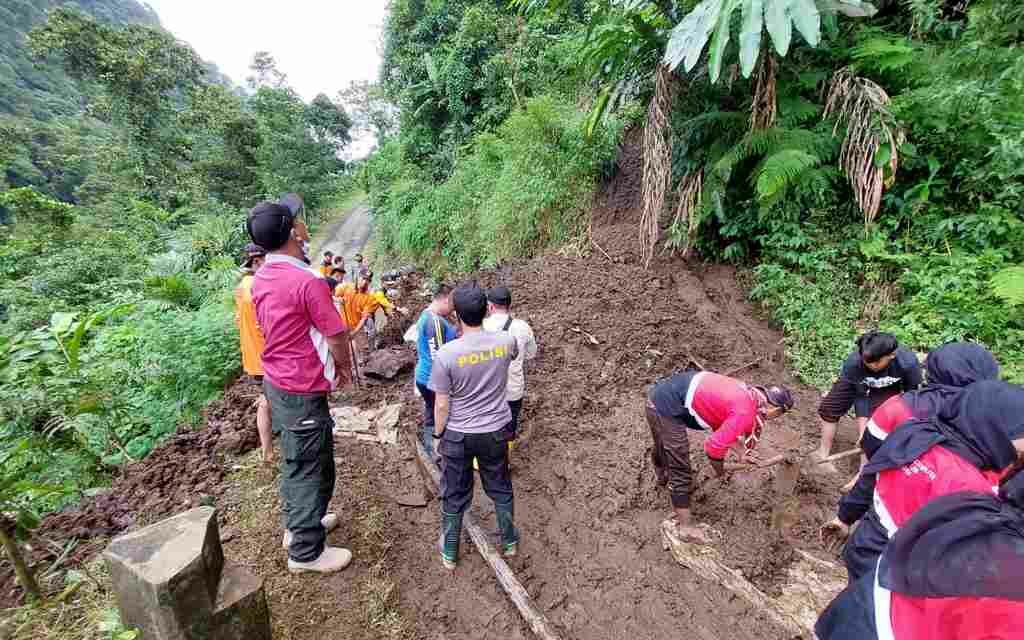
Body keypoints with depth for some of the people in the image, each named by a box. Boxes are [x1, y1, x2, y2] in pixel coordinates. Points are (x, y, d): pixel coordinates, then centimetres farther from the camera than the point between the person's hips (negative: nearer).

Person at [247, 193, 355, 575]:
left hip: (276, 380, 9)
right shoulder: (308, 281, -25)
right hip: (303, 390, -9)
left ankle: (297, 524, 43)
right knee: (311, 469, 6)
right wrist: (345, 368, 3)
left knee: (294, 461, 24)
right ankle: (306, 551, 23)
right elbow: (337, 336, -18)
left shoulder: (261, 279, 3)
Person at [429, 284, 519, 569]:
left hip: (457, 435, -2)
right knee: (500, 489, 23)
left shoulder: (446, 353, -21)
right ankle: (509, 541, 42)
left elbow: (441, 405, -14)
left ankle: (450, 553, 36)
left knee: (454, 495, 17)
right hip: (496, 431, 2)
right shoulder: (506, 341, -13)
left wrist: (438, 435, 3)